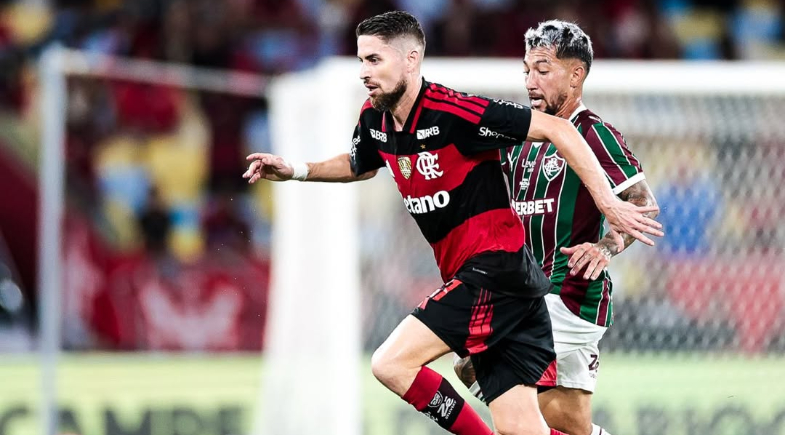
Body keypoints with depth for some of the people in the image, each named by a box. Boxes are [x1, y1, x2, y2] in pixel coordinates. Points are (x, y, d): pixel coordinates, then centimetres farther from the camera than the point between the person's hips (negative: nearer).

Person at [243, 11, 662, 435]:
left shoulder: (454, 111, -18)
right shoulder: (373, 119, 7)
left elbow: (557, 129, -16)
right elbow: (358, 165, 31)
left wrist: (609, 205, -17)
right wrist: (296, 171, 18)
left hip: (495, 269, -8)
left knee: (391, 364, -15)